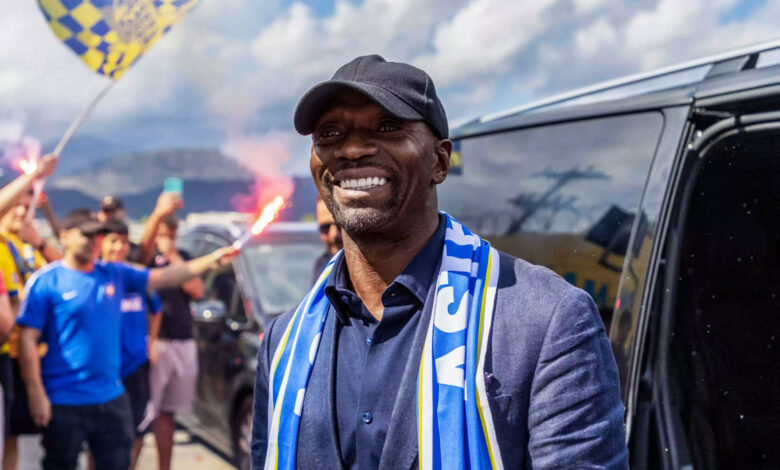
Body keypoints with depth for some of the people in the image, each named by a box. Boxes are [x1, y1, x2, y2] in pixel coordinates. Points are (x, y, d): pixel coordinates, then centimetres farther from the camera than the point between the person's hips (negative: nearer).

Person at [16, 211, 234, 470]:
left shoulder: (116, 274, 7)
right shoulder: (45, 281, -8)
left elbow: (164, 278, 6)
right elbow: (28, 339, -10)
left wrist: (210, 261, -6)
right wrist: (36, 393, -16)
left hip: (111, 397, 5)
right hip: (64, 402, -5)